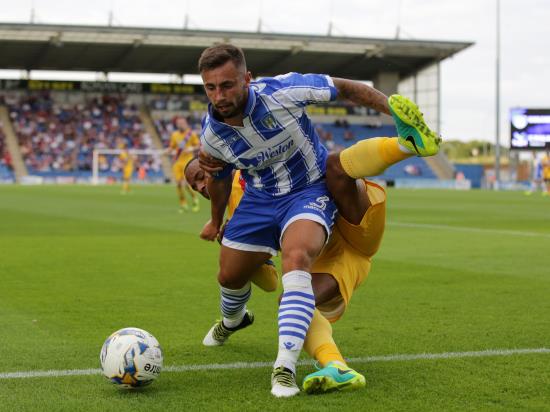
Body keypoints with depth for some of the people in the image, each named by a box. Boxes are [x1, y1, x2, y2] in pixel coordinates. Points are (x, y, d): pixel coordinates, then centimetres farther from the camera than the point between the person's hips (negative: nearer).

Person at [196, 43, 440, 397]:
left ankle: (286, 368, -37)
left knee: (296, 258, -34)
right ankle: (233, 320, 56)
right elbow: (220, 178, 9)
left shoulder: (282, 91, -30)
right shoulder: (211, 134, -15)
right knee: (229, 276, 15)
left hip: (310, 192, -5)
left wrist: (393, 108, -16)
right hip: (260, 198, 5)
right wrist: (216, 221, 24)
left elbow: (344, 88, -14)